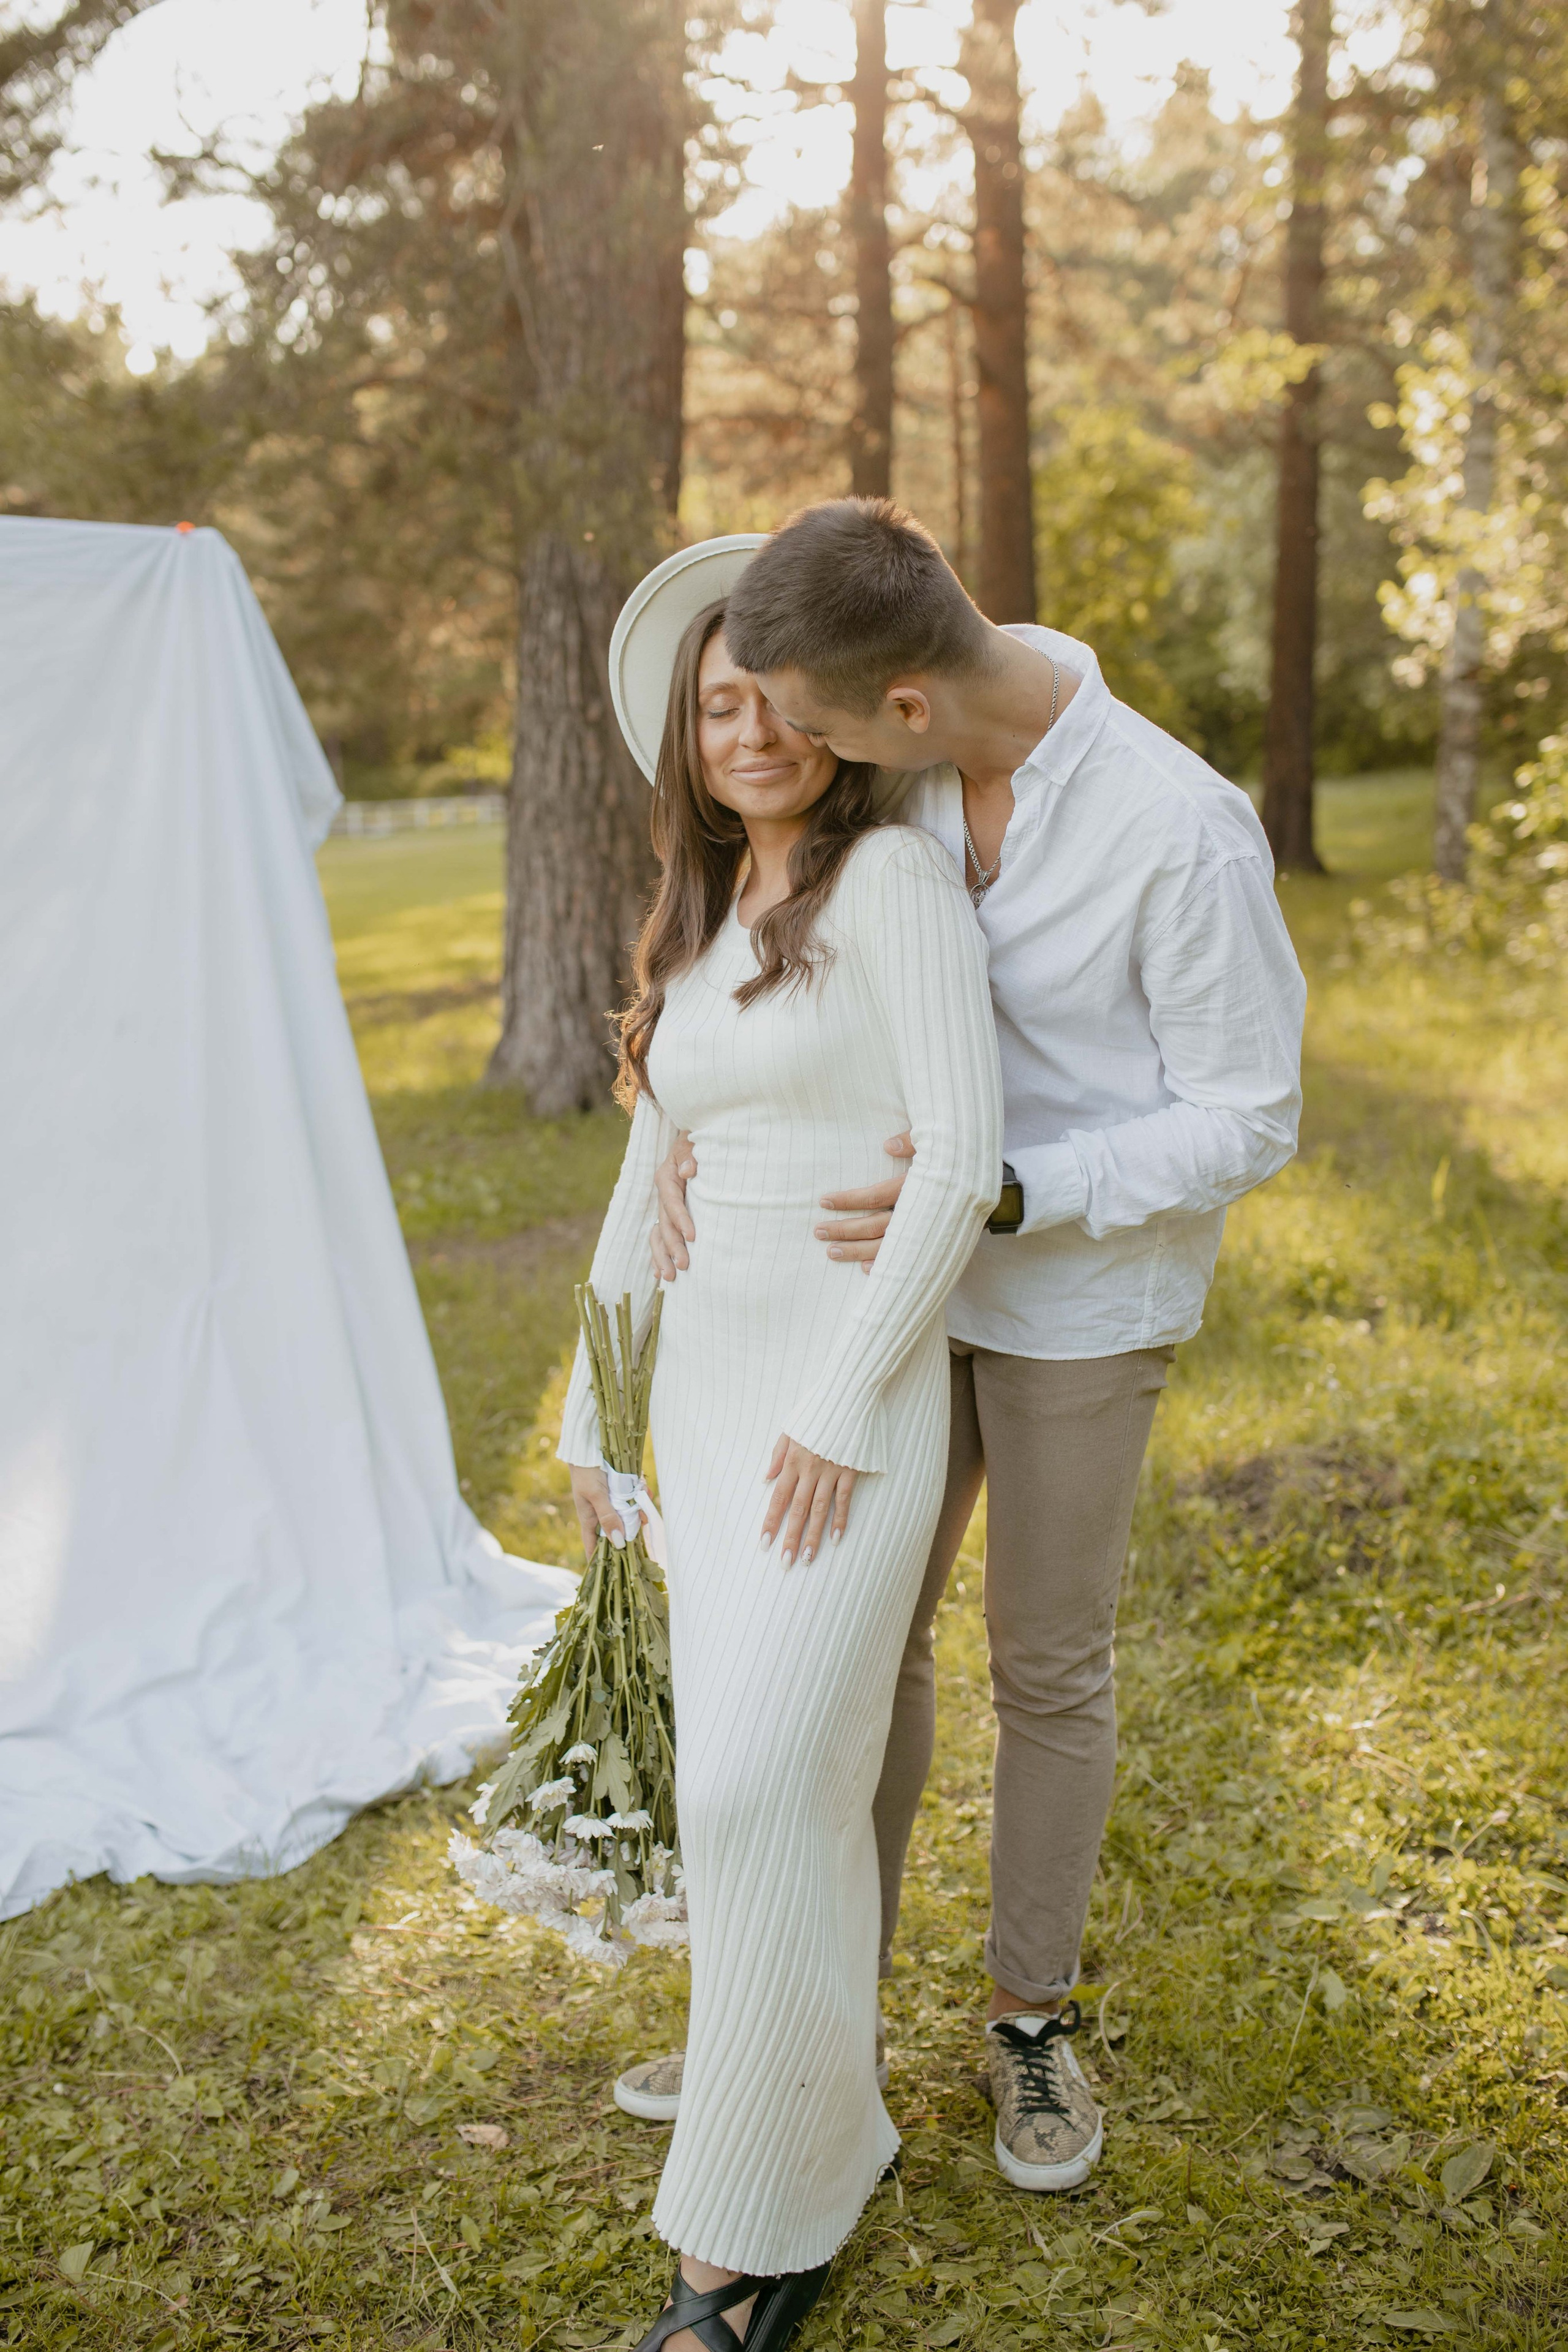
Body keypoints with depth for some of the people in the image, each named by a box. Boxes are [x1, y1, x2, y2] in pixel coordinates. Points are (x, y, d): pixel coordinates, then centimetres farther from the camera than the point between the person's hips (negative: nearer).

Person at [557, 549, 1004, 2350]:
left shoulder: (892, 875, -9)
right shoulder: (692, 930, 14)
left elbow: (962, 1156, -17)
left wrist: (842, 1405, -19)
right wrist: (591, 1416, 17)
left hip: (852, 1384, -7)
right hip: (710, 1382, 7)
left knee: (761, 1785, -12)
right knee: (754, 1776, 12)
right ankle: (831, 2122, 31)